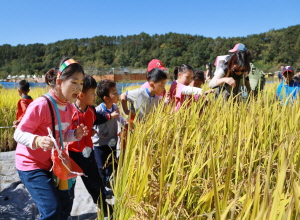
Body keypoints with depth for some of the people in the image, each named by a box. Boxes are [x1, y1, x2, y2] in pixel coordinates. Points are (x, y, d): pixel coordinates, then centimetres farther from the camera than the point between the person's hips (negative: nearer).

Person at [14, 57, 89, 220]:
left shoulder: (68, 107, -1)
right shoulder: (41, 105, -25)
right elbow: (18, 134, -21)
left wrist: (76, 134, -11)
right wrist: (37, 140, -40)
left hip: (51, 164, 8)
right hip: (31, 165, -8)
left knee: (65, 204, 16)